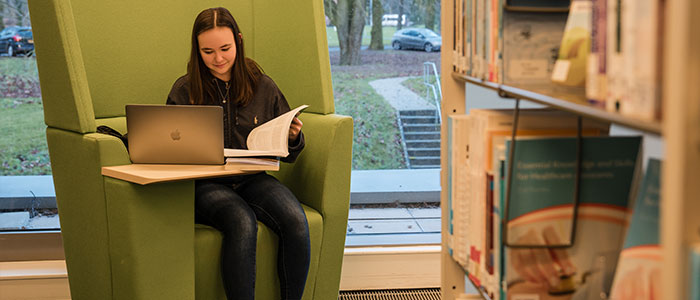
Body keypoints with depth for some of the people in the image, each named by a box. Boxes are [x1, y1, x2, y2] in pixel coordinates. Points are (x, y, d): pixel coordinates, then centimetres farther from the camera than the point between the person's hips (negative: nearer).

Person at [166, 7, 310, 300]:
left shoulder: (262, 87, 10)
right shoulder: (184, 91, 5)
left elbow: (288, 154, 15)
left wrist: (293, 138, -8)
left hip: (253, 179, 2)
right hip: (205, 184, -2)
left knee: (296, 220, -27)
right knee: (242, 221, -35)